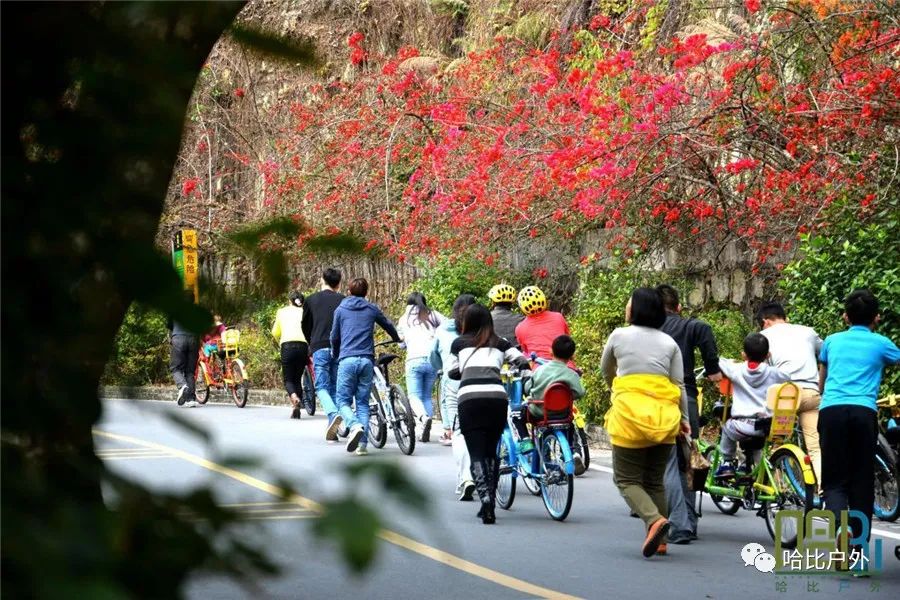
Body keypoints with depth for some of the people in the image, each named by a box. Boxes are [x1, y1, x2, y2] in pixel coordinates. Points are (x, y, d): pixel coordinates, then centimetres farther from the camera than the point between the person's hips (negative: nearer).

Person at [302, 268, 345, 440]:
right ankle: (332, 431, 5)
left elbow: (305, 326, 14)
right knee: (335, 388, 8)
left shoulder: (311, 300, 7)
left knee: (322, 387, -1)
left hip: (319, 348, -2)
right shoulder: (343, 301, 7)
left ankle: (333, 414, -29)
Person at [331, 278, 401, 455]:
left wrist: (335, 355, 33)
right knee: (363, 402, 9)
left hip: (347, 360, -2)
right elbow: (388, 325, 28)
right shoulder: (372, 309, 13)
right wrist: (397, 340, 49)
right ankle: (362, 443, -2)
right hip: (367, 360, 2)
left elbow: (335, 337, 14)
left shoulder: (340, 309, 10)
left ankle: (355, 426, -28)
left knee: (343, 401, 2)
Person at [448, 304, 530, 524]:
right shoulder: (501, 344, 19)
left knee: (477, 454, 0)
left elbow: (453, 373, 21)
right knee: (491, 452, 16)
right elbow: (523, 362, 10)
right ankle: (490, 500, 15)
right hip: (497, 397, 2)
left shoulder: (459, 343, 17)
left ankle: (485, 495, -22)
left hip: (469, 398, -2)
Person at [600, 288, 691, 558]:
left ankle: (654, 519, -20)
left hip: (630, 413, -4)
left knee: (627, 479, 4)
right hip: (664, 416, 4)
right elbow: (679, 385, 9)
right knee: (655, 480, 15)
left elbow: (606, 370, 21)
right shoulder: (669, 343, 10)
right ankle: (659, 541, 10)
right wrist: (684, 419, 18)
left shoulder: (619, 336, 4)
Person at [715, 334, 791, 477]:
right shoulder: (774, 374, 1)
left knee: (727, 427, 31)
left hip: (742, 427, -1)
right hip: (766, 428, 1)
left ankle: (727, 463, 29)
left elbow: (716, 361, 11)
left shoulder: (736, 370, 0)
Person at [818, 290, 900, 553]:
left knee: (835, 481, 4)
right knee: (862, 482, 7)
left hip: (831, 410, 1)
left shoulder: (832, 341, 20)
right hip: (864, 411, -1)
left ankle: (840, 524, -26)